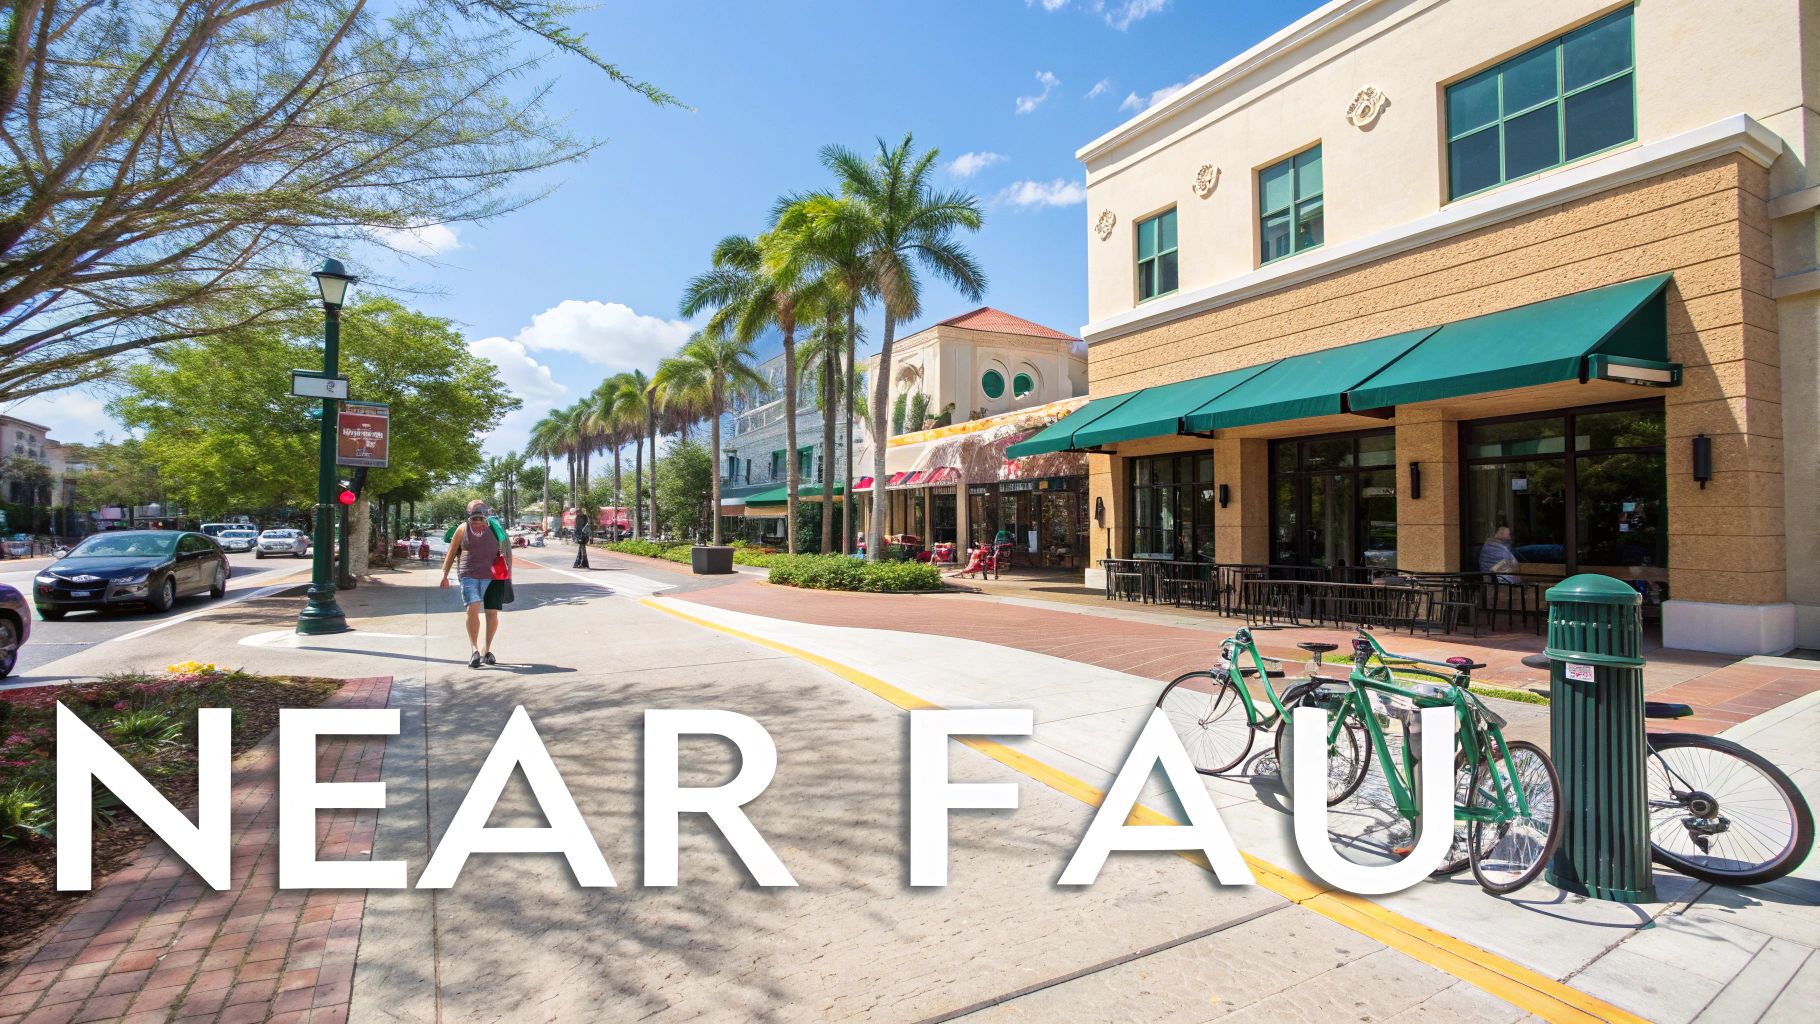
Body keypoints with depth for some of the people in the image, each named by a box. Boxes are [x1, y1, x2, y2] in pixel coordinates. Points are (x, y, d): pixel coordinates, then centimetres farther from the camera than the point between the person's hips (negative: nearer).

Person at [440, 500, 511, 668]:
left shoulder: (494, 528, 4)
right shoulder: (462, 530, 5)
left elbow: (507, 551, 12)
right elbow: (451, 553, 14)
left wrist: (508, 573, 11)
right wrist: (445, 575, 15)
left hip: (492, 577, 1)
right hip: (469, 577, -1)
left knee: (492, 613, 2)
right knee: (472, 610, -17)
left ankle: (487, 649, 19)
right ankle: (474, 649, -8)